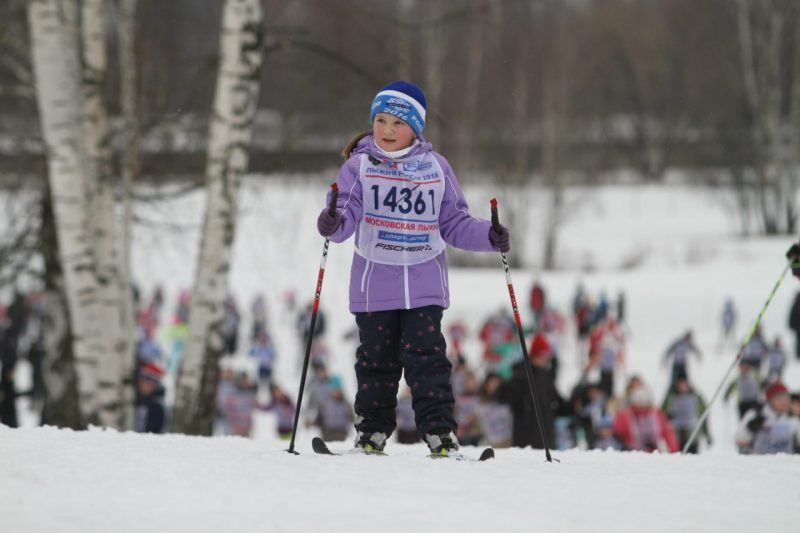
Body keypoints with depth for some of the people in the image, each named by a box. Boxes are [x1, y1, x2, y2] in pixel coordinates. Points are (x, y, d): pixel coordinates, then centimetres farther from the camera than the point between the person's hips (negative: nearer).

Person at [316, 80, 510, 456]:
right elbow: (348, 211, -10)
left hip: (424, 281, 0)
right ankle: (372, 430, 19)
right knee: (377, 359, 7)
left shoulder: (435, 167, 8)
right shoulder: (360, 165, 3)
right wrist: (333, 224, -32)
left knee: (426, 357, -7)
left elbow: (454, 223, 12)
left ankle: (440, 431, -6)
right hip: (374, 281, 0)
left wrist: (488, 237, -4)